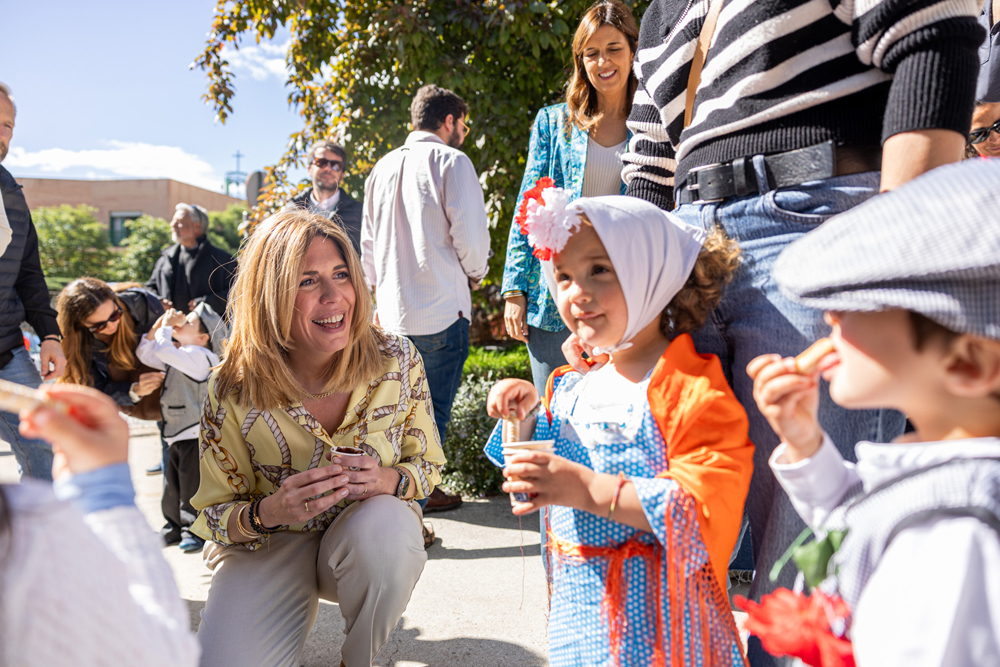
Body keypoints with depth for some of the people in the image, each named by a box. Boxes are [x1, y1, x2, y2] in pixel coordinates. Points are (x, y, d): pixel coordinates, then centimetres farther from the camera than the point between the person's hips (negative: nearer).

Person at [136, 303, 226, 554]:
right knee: (171, 484, 17)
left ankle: (196, 531, 14)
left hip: (196, 434, -10)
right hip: (175, 433, 10)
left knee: (192, 485, 0)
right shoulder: (177, 356, 13)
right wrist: (159, 324, 5)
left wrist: (166, 327, -10)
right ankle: (174, 527, 31)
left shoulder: (200, 356, -18)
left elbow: (164, 351, -29)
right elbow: (145, 354, 16)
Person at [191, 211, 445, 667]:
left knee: (387, 527, -34)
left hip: (369, 530, 1)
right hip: (269, 547, -1)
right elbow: (215, 514, -7)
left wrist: (390, 480, -25)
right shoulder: (233, 392, -18)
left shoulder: (397, 361, -15)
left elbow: (429, 464, -1)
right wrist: (268, 513, -30)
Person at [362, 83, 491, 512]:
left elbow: (369, 243, 19)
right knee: (432, 412, 0)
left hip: (393, 312, 7)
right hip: (440, 309, -7)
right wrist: (474, 274, 9)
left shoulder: (382, 168, 16)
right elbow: (471, 234, -11)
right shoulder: (451, 161, -5)